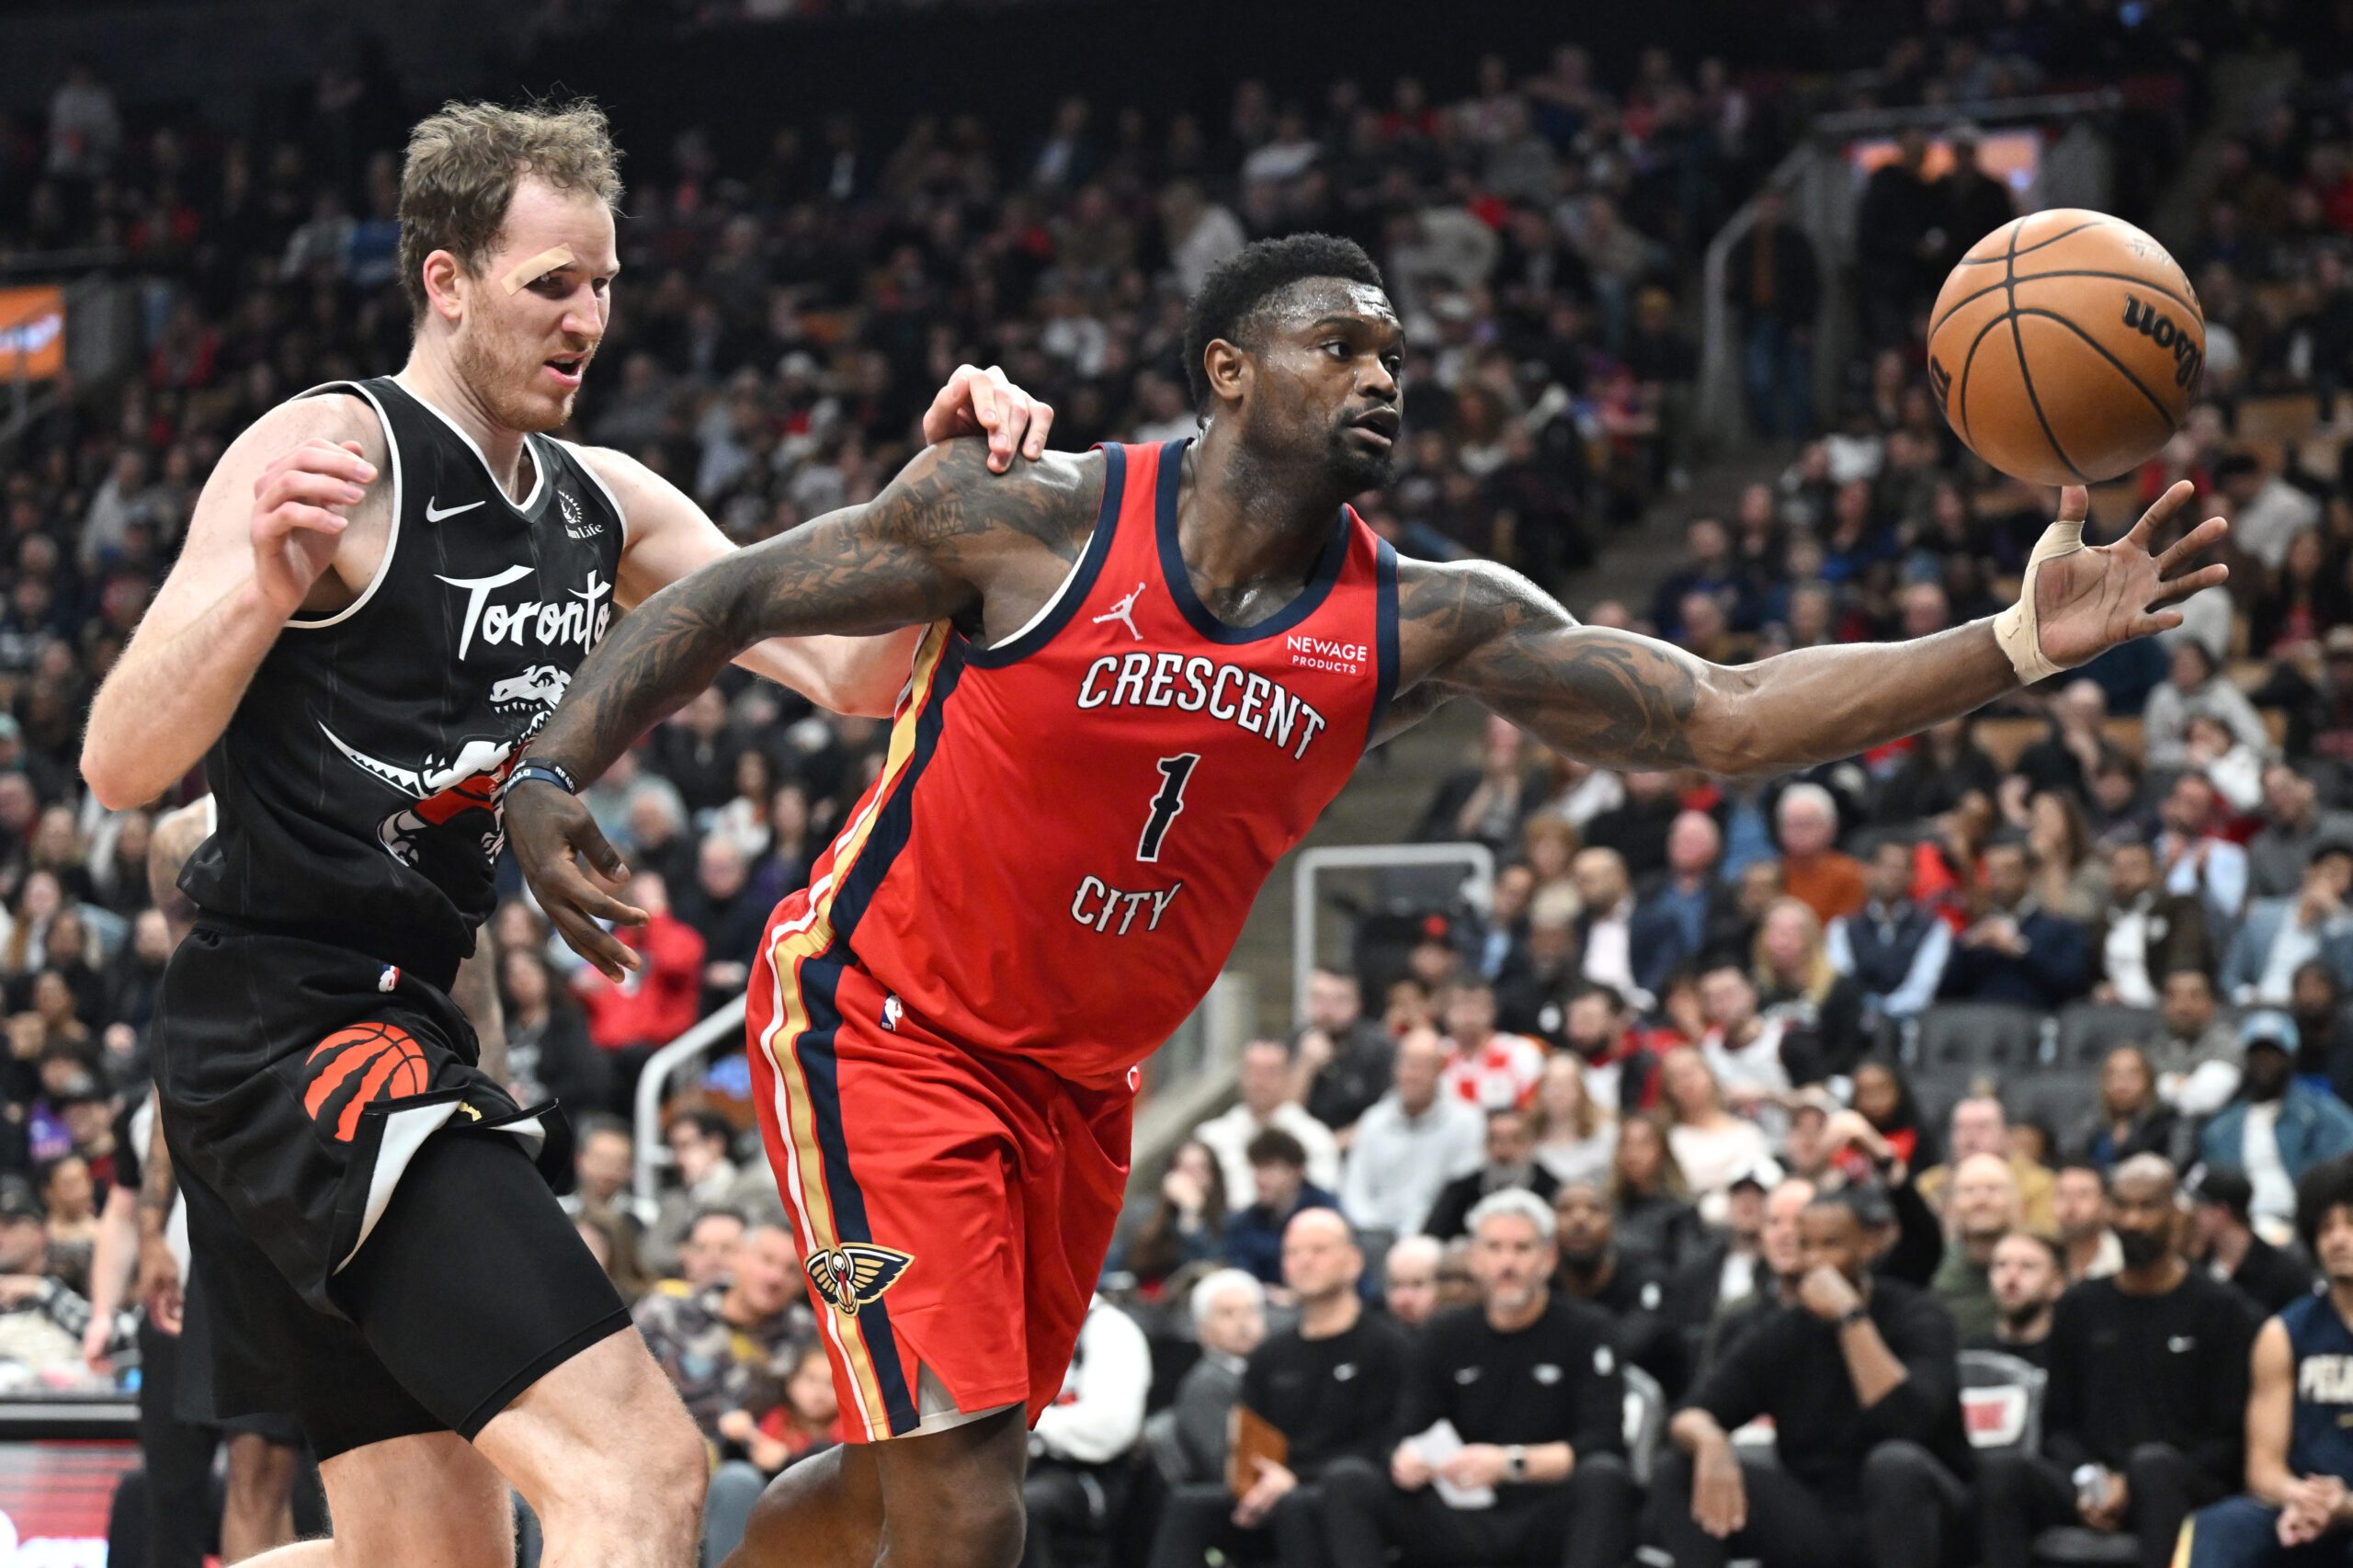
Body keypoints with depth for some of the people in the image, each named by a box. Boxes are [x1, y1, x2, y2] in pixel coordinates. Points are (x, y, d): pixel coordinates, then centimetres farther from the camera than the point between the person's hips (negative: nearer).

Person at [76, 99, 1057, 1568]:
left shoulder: (603, 506, 14)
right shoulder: (328, 455, -11)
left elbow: (850, 669, 8)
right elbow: (120, 768, -18)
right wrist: (265, 589, -36)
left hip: (409, 1023, 10)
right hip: (293, 1032, -10)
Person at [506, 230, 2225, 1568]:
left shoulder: (1420, 622, -6)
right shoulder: (1038, 517, -17)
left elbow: (1724, 721, -12)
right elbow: (734, 599, -9)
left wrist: (2017, 647, -24)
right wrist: (553, 773, -24)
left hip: (1078, 1079, 6)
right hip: (882, 1019, -6)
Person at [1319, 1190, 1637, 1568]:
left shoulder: (1585, 1332, 3)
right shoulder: (1446, 1336, 13)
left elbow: (1603, 1444, -8)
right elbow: (1410, 1437, 9)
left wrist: (1511, 1464, -22)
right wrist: (1409, 1462, -17)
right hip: (1462, 1519, 3)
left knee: (1603, 1476, -35)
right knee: (1345, 1479, -18)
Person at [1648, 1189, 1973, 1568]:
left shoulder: (1915, 1319, -8)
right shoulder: (1782, 1333, 3)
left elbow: (1909, 1421, -27)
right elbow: (1688, 1418, -7)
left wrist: (1851, 1316, -27)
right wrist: (1709, 1441, -32)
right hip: (1813, 1519, 4)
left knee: (1897, 1463, -38)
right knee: (1675, 1469, -14)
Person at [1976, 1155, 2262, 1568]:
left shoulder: (2218, 1309, 7)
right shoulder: (2080, 1306, 19)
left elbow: (2230, 1439, 2)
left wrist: (2136, 1485, -10)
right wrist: (2088, 1480, -5)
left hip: (2181, 1488, -3)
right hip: (2093, 1494, 3)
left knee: (2154, 1463, -39)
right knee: (2000, 1470, -27)